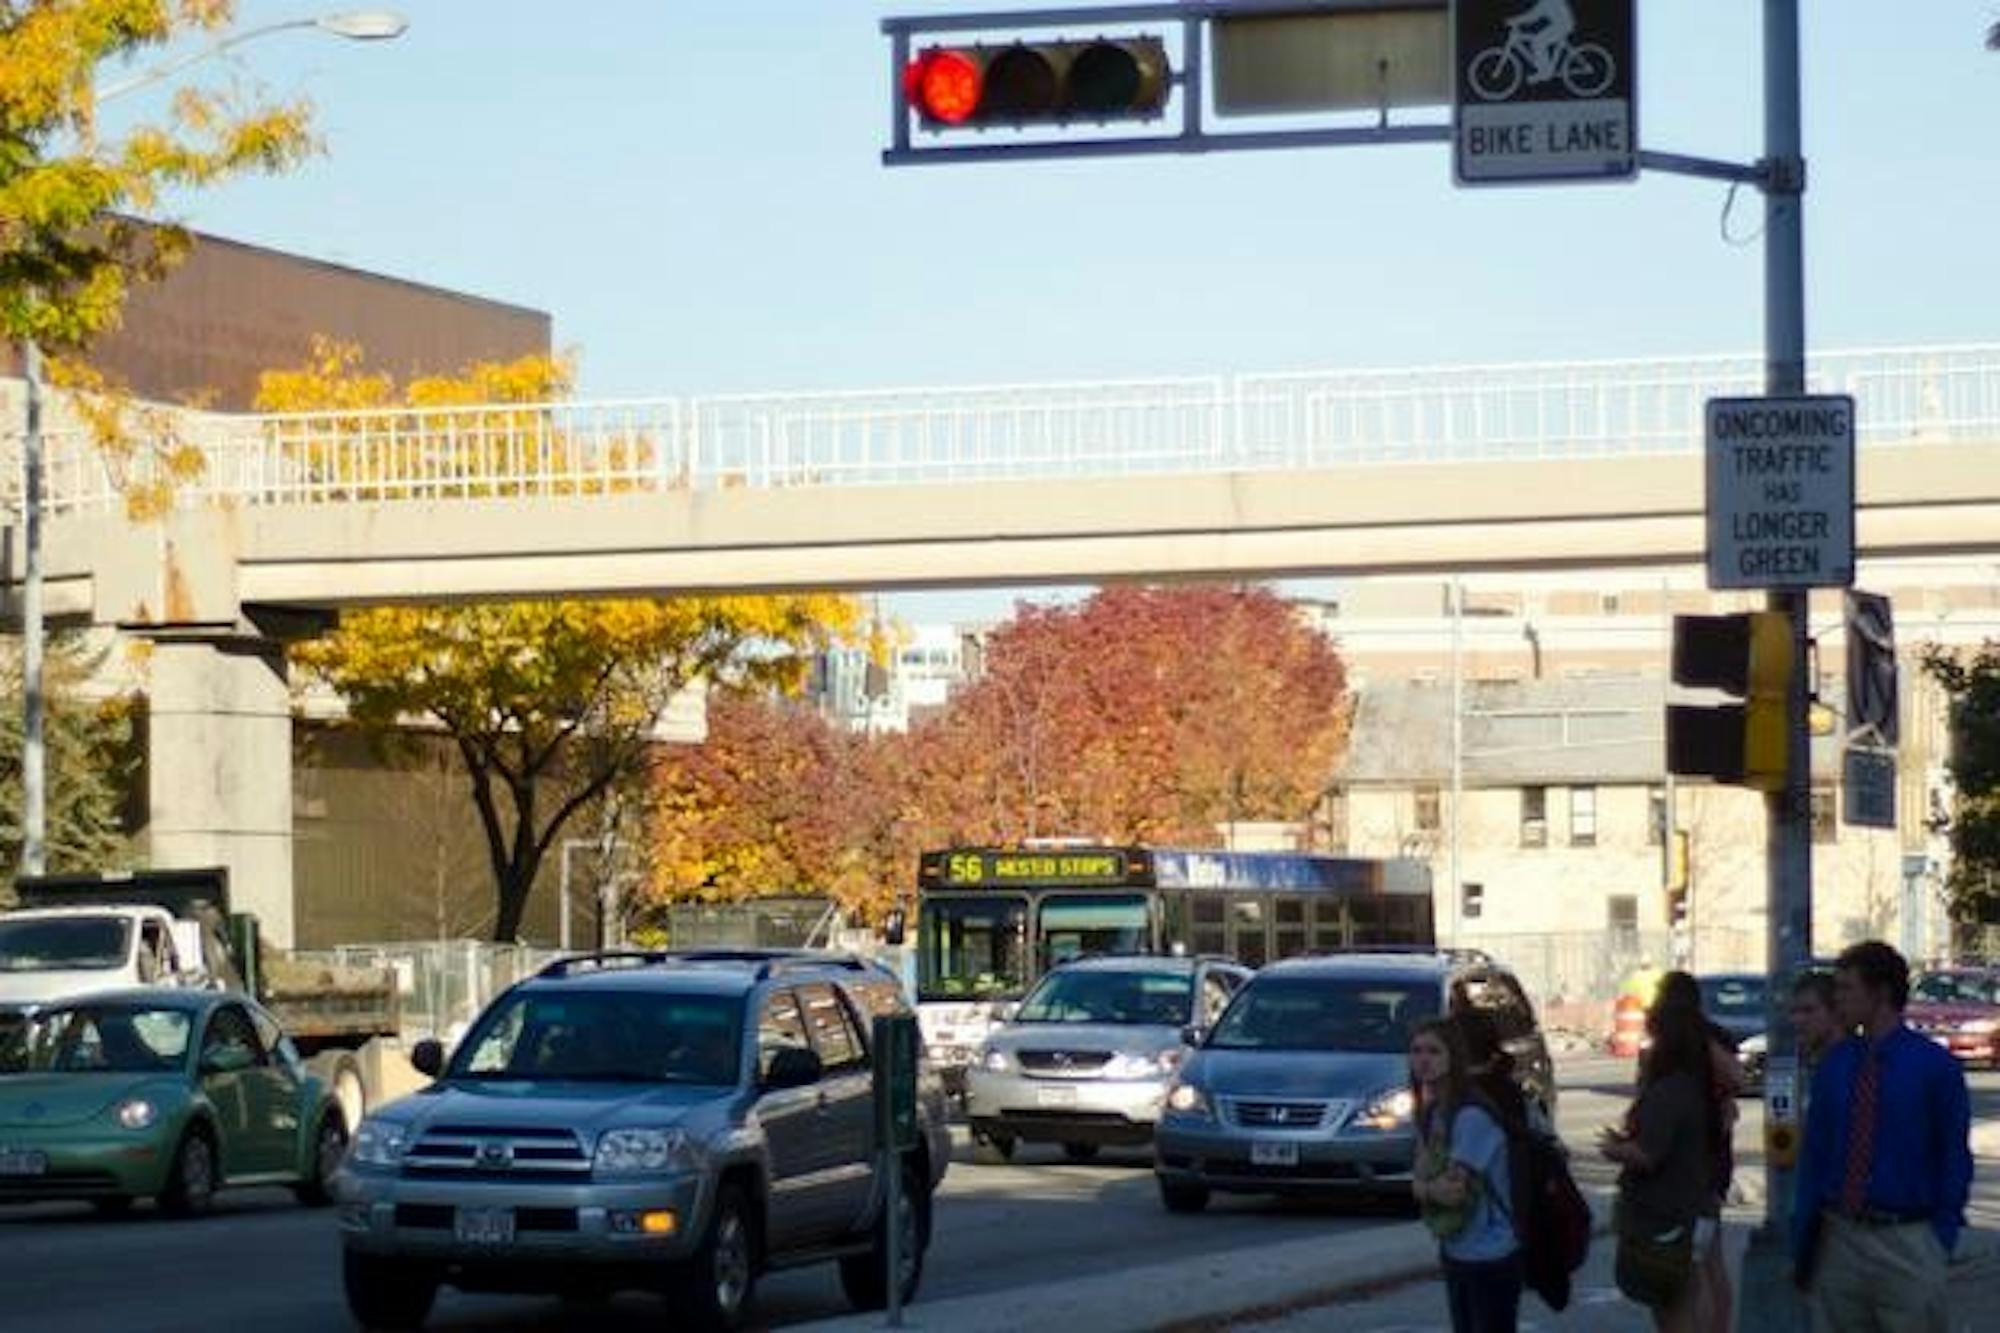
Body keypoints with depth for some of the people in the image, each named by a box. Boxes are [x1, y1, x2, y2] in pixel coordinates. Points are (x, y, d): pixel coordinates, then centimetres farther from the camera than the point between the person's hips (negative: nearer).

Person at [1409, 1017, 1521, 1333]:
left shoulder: (1473, 1116, -22)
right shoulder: (1431, 1113, 7)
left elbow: (1457, 1188, -24)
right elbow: (1420, 1177, 4)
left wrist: (1424, 1188, -5)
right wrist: (1435, 1188, -17)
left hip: (1491, 1256, -10)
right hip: (1455, 1252, 10)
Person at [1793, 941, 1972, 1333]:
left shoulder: (1935, 1066, -4)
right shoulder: (1834, 1066, 6)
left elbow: (1955, 1160, 1)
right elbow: (1815, 1154, 9)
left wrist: (1942, 1241, -3)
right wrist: (1802, 1242, 8)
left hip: (1907, 1242, -3)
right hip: (1839, 1238, 4)